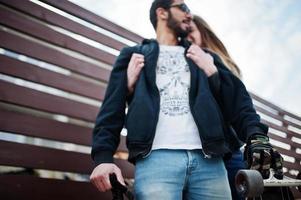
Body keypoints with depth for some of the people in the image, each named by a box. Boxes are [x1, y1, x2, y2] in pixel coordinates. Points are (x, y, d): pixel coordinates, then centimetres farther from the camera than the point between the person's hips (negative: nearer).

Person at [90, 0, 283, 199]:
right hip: (156, 159, -2)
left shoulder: (202, 57, 25)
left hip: (208, 160, 3)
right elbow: (112, 107, 7)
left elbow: (237, 100, 13)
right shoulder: (134, 55, 19)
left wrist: (256, 135, -7)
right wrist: (103, 156, -9)